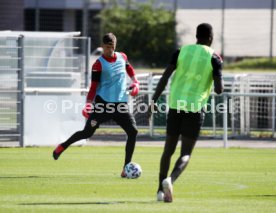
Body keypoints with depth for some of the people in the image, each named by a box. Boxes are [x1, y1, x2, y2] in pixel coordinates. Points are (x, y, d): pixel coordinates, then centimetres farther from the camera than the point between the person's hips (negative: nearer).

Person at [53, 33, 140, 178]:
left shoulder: (122, 57, 8)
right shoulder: (98, 65, -8)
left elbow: (129, 68, 31)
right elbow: (94, 86, -9)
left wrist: (135, 82, 20)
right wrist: (88, 104, -19)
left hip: (120, 104, 4)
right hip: (103, 103, -4)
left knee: (133, 131, -12)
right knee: (87, 132, -2)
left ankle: (126, 168, -6)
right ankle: (62, 146, 26)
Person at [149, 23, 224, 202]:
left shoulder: (182, 51, 5)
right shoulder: (214, 58, -3)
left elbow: (165, 76, -2)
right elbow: (219, 89, -7)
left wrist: (154, 100, -1)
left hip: (175, 106, 3)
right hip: (195, 108, -3)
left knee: (168, 150, 16)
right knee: (186, 154, 1)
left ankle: (161, 190, 16)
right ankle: (170, 180, -26)